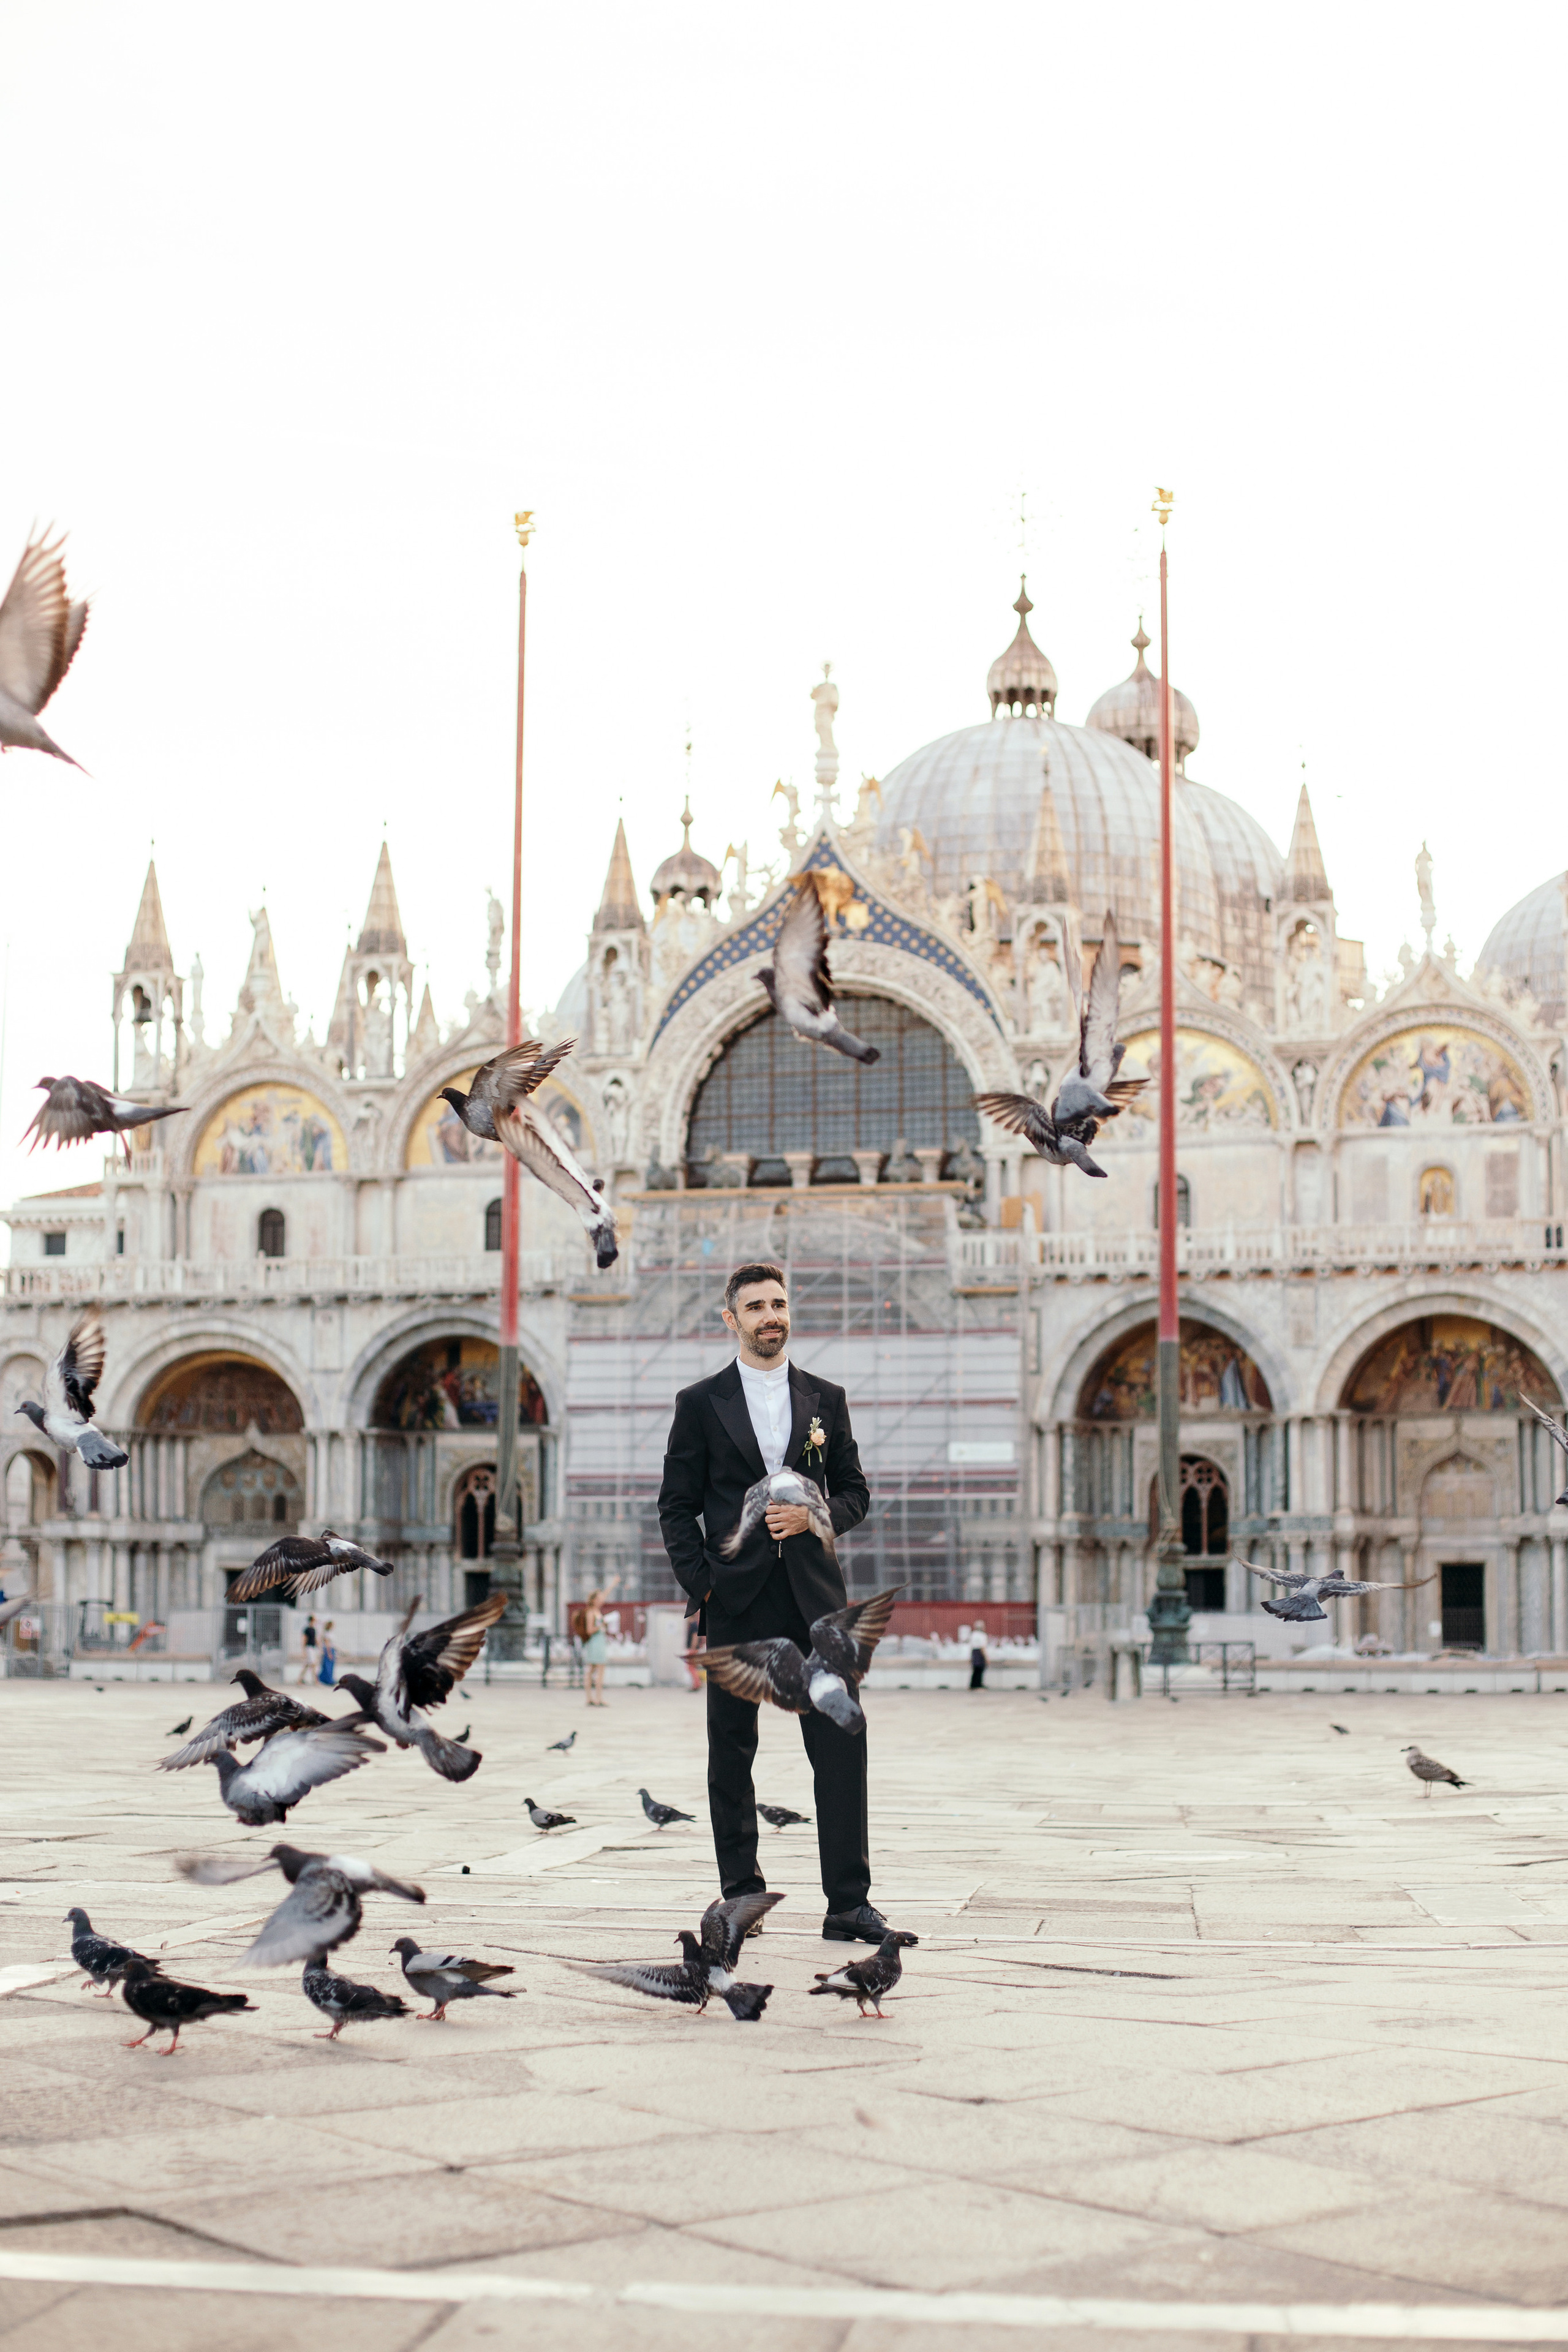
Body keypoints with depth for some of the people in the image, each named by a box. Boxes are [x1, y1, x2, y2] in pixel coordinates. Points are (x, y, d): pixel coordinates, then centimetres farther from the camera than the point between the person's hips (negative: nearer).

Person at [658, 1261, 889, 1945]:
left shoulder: (825, 1399, 12)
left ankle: (849, 1903, -2)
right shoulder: (700, 1403, 6)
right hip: (736, 1600, -1)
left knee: (842, 1746, -6)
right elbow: (677, 1506, 5)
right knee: (731, 1753, 4)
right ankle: (740, 1895, 15)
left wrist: (816, 1516, -6)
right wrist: (700, 1585, -6)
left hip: (814, 1597, 1)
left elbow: (856, 1492, 15)